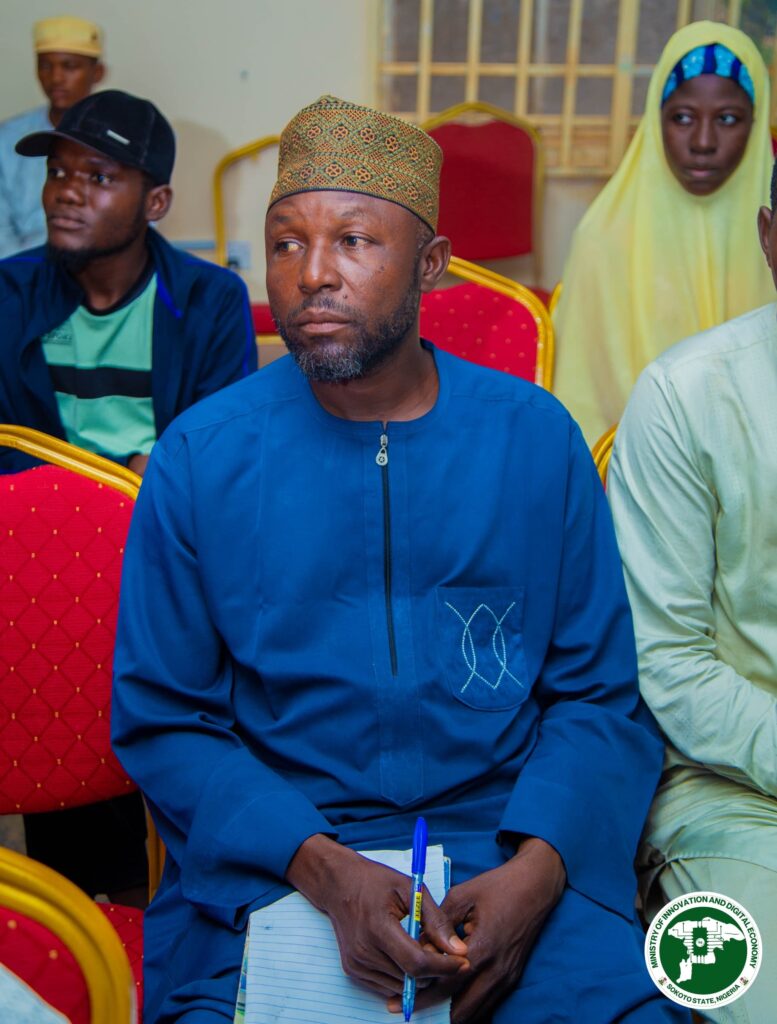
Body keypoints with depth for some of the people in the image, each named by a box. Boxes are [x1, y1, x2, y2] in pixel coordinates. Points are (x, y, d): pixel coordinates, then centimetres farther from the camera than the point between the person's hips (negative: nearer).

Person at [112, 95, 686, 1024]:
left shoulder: (536, 437, 0)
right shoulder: (199, 459, -3)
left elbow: (599, 693, 3)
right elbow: (160, 719, -1)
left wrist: (537, 867, -14)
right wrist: (321, 868, -15)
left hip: (511, 839, 1)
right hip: (271, 859, 0)